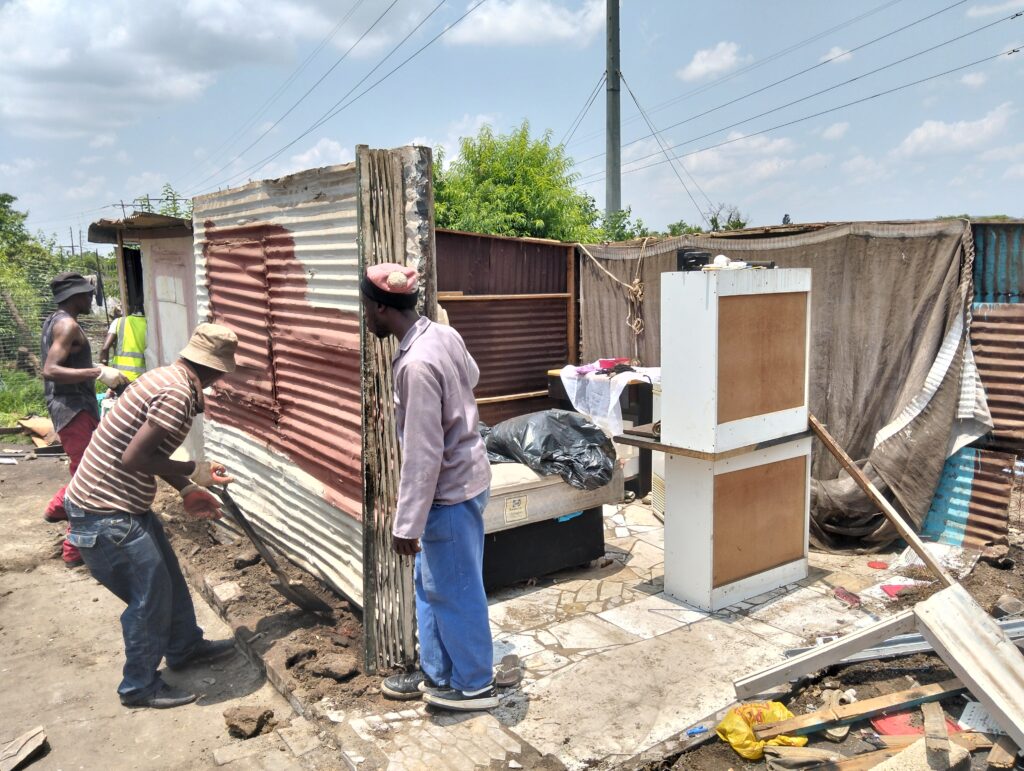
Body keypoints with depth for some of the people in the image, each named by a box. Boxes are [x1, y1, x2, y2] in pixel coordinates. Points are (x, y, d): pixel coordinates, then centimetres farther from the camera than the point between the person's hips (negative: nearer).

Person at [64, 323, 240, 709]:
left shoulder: (167, 377, 7)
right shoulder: (178, 393, -24)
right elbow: (133, 459, -28)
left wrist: (187, 491, 15)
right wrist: (194, 472, -16)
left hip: (121, 504, 10)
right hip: (106, 514, -10)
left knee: (167, 576, 22)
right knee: (151, 595, 4)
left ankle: (185, 646, 42)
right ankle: (140, 686, 23)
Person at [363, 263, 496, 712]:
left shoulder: (416, 364, -28)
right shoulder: (443, 334, 0)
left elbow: (424, 453, -27)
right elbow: (471, 376, 22)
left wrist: (407, 524, -21)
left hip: (450, 492, -10)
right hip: (461, 478, 10)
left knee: (456, 592, 8)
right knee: (431, 585, 21)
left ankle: (473, 685, 27)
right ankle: (437, 675, 36)